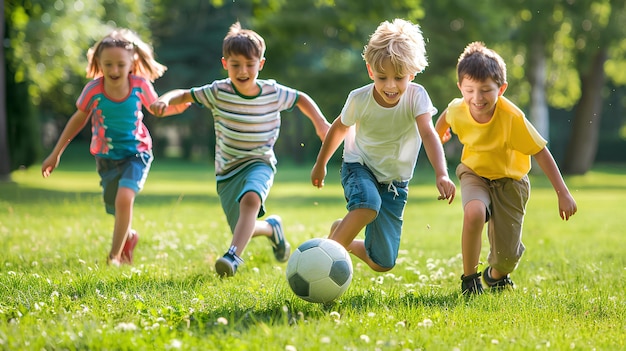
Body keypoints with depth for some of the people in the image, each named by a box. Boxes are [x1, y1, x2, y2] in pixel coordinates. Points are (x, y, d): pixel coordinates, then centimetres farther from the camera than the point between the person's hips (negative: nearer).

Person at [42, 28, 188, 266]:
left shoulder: (140, 85, -14)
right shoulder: (93, 89, -15)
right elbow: (78, 120, 0)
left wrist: (179, 105, -16)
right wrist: (55, 154, 5)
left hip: (136, 153, -2)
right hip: (106, 157, 2)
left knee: (124, 198, -24)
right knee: (117, 209, 10)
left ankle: (115, 254, -7)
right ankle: (129, 237, 47)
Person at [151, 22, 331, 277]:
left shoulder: (273, 92, -8)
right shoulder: (219, 92, -10)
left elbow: (301, 99, 11)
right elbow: (185, 95, -4)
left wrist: (320, 122, 1)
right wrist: (166, 99, -25)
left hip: (259, 163, -2)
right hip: (227, 170, 2)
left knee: (250, 199, -36)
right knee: (244, 230, 6)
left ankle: (233, 256, -38)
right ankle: (271, 227, 40)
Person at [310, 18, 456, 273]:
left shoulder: (416, 96, -21)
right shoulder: (360, 99, -18)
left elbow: (428, 133, -37)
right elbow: (341, 128, 2)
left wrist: (441, 174, -52)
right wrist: (320, 164, 14)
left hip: (395, 181, 2)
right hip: (359, 167, -2)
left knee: (383, 264, 2)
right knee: (368, 204, -40)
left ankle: (343, 236, 32)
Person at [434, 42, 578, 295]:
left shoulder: (512, 117, -31)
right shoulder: (458, 110, -21)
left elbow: (541, 153, -23)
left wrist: (563, 194, -22)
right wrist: (437, 135, 27)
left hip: (509, 180, -1)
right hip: (474, 174, 1)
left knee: (507, 256, -1)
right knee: (474, 212, -34)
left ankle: (496, 275, 39)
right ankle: (469, 278, -12)